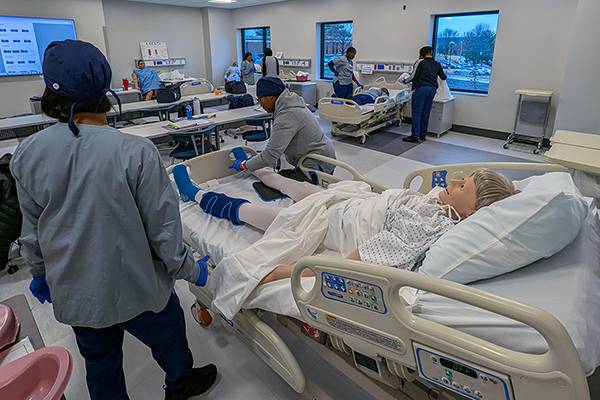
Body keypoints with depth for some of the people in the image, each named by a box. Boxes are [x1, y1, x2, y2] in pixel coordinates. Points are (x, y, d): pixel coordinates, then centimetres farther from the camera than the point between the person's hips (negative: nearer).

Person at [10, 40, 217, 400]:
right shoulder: (136, 152, -26)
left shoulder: (27, 154, -11)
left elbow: (32, 231, 1)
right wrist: (190, 270, -2)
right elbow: (163, 229, -19)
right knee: (169, 342, 26)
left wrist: (40, 273, 19)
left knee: (100, 364, 27)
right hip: (136, 290, -4)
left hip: (74, 293, 5)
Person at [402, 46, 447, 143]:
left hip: (421, 88, -6)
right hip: (433, 89, 6)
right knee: (426, 112, 12)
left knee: (416, 113, -5)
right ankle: (423, 134, 17)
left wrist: (405, 81, 6)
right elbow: (443, 77, 22)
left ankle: (415, 136, -8)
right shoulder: (437, 64, 13)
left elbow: (414, 76, -10)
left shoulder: (420, 62, -3)